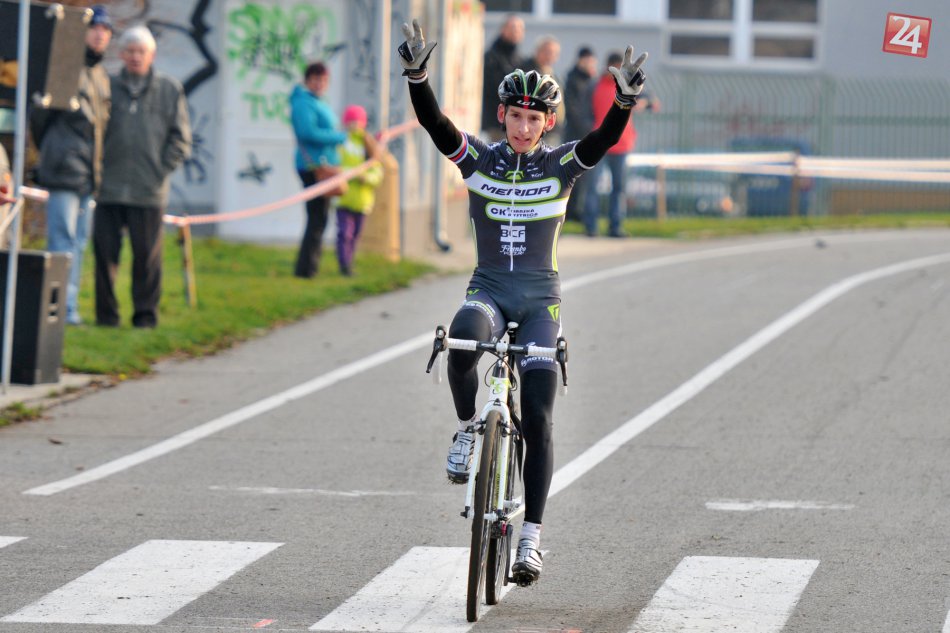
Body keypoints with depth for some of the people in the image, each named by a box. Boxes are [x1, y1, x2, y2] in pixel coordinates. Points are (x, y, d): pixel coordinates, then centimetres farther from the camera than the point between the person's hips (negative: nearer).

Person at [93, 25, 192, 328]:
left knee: (147, 253, 0)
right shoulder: (108, 87, 8)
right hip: (110, 187, 1)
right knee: (105, 250, -1)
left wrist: (162, 170, -2)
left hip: (149, 190, -1)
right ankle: (106, 312, 7)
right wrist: (97, 168, 2)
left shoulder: (169, 90, 7)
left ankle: (146, 312, 8)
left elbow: (180, 139, 9)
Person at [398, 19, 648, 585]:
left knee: (538, 416, -8)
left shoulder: (561, 165, -3)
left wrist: (625, 103, -40)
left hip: (540, 298, 0)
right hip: (488, 288, 0)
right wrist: (418, 77, -33)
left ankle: (532, 535, -1)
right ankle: (467, 429, -10)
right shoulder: (478, 159, -1)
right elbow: (434, 124, -15)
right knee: (464, 339, -37)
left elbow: (605, 139, -20)